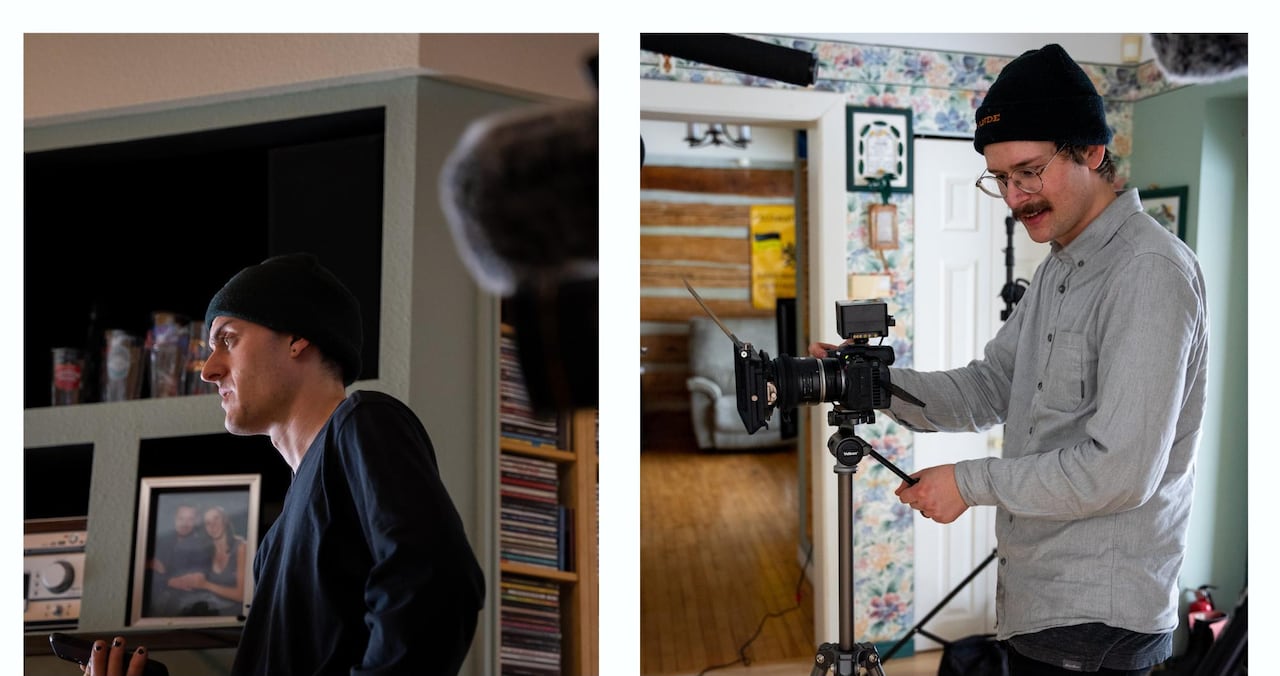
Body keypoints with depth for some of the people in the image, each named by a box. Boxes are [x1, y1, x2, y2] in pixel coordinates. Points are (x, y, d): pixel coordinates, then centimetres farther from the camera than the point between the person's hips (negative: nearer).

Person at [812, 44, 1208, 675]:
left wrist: (971, 482, -14)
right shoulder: (1056, 271, 15)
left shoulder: (1151, 273, -17)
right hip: (1034, 605, 9)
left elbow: (1122, 472, -22)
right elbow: (985, 391, 15)